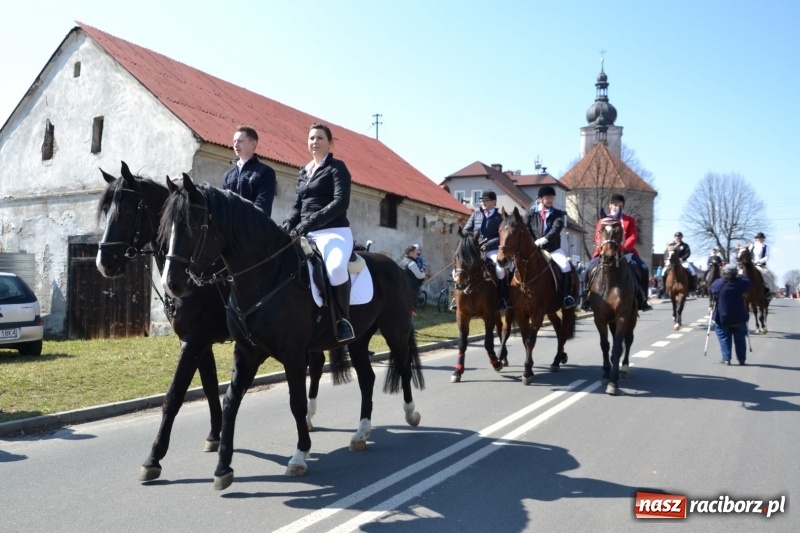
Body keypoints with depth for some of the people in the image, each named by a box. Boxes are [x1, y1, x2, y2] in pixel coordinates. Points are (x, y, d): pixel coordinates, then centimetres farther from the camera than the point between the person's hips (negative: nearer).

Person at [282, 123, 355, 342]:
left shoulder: (337, 167, 0)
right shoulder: (303, 172, 21)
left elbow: (341, 202, -13)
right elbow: (297, 205, 18)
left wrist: (309, 223, -22)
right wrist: (288, 225, -4)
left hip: (334, 231, -8)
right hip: (306, 235, 8)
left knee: (335, 268, -37)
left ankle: (342, 319, -18)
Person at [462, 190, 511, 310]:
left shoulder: (499, 218, 3)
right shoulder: (476, 214, 12)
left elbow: (502, 237, -7)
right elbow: (466, 231, 12)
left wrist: (488, 244, -19)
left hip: (491, 250, -3)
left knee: (500, 269, -31)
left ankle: (503, 299, -14)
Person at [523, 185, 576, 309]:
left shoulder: (558, 214, 4)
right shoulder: (530, 213, 4)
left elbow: (556, 229, -13)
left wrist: (545, 239, -30)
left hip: (553, 249, 0)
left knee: (566, 266, -23)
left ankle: (567, 296, -10)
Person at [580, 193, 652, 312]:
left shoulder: (630, 220, 13)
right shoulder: (602, 221, 13)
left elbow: (633, 237, 0)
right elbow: (598, 237, 4)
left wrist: (623, 248, -19)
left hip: (625, 252, 0)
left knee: (643, 269, -21)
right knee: (589, 268, -22)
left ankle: (642, 300, -10)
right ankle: (587, 300, -11)